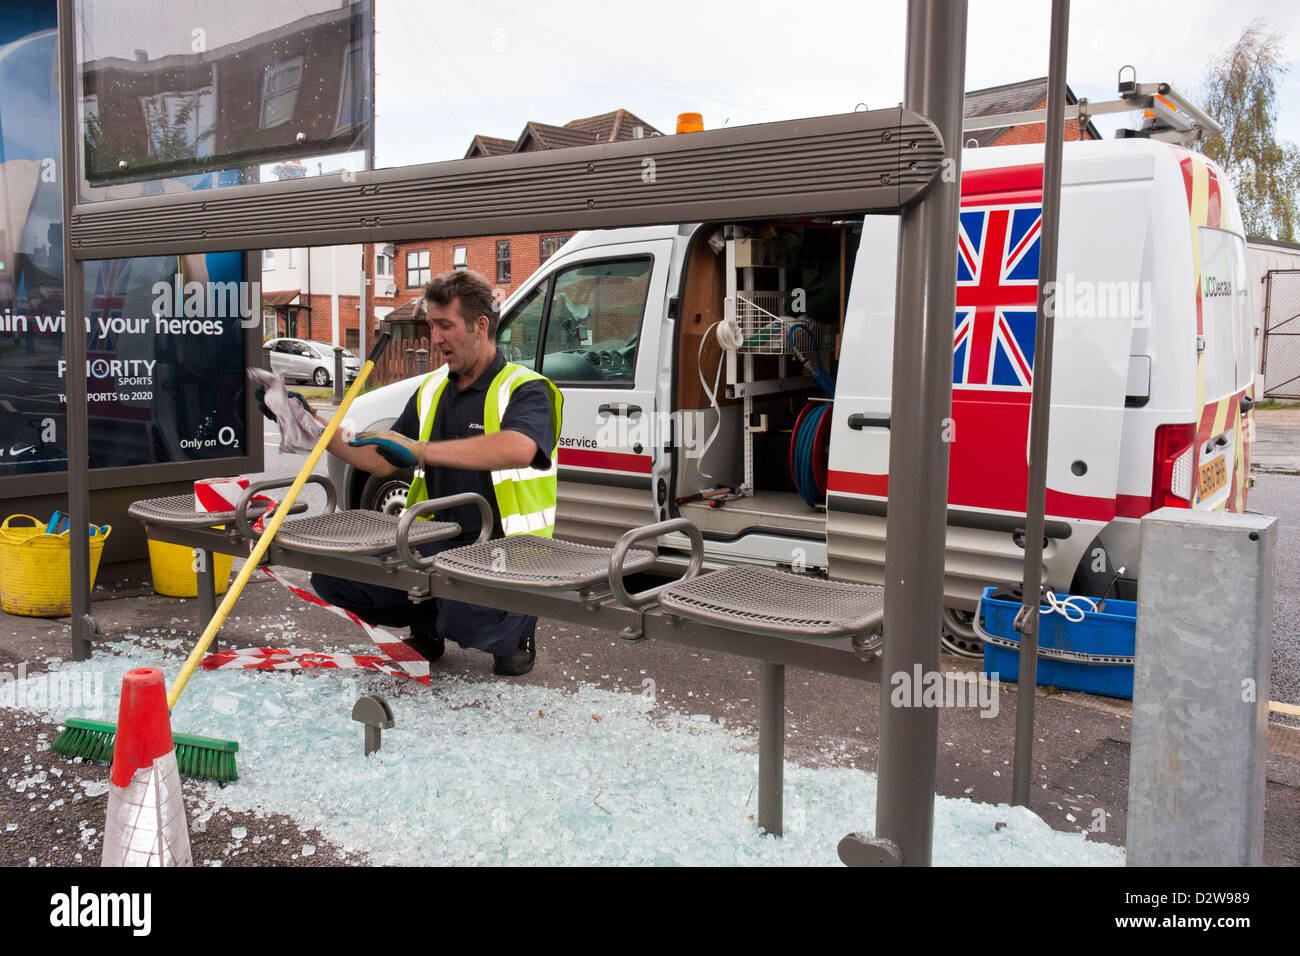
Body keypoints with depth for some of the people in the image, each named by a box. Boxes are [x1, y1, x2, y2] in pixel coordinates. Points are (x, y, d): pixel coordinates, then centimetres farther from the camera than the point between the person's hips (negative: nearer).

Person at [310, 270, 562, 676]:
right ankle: (430, 620, 18)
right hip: (435, 544, 7)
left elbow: (518, 448, -33)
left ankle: (514, 629, 4)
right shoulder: (431, 390, 14)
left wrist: (424, 451, -36)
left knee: (465, 619, -35)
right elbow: (383, 460, 21)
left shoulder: (524, 389, -9)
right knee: (332, 576, -6)